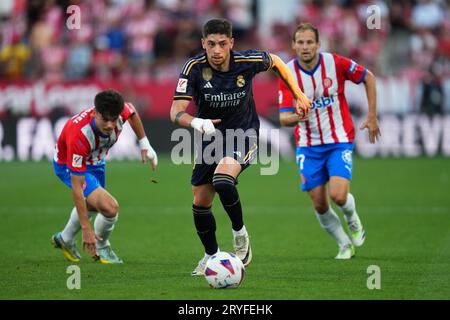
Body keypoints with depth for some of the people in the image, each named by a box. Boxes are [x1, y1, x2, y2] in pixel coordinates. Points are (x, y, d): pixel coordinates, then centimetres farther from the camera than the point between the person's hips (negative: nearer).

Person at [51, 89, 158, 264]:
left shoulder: (119, 111, -31)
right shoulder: (79, 135, -45)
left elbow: (132, 112, 0)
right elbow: (76, 187, -40)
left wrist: (144, 144, 2)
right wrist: (86, 229, -39)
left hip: (94, 160, 7)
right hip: (68, 166, -7)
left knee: (91, 205, 31)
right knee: (110, 207, -22)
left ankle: (65, 239, 58)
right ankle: (101, 248, 8)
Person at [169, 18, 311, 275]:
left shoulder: (247, 61, -19)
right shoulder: (194, 68, -20)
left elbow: (275, 61, 5)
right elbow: (177, 111, -26)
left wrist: (298, 95, 9)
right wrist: (196, 122, -48)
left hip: (244, 134, -3)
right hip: (210, 137, 3)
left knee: (222, 180, -31)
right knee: (200, 203, 4)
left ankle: (240, 232, -6)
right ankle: (211, 256, 29)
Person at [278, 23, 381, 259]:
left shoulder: (335, 63, -13)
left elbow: (368, 77, 3)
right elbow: (283, 118, -12)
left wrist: (372, 116, 2)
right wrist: (297, 117, -36)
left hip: (339, 142, -2)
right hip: (308, 146, 2)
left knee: (338, 196, -20)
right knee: (320, 206, 0)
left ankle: (352, 218, 17)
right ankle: (345, 244, 26)